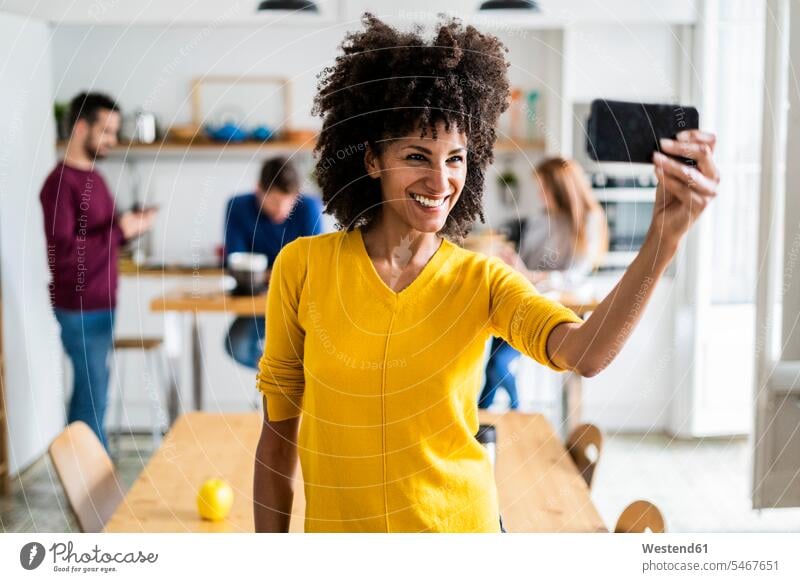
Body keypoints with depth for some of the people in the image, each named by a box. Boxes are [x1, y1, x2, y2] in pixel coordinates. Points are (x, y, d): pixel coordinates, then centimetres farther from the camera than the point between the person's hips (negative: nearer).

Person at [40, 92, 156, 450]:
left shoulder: (92, 176, 13)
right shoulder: (61, 183, -16)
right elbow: (62, 252, -24)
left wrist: (131, 226, 2)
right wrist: (119, 231, -21)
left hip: (99, 305, 9)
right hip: (80, 309, -9)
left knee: (88, 390, 13)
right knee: (93, 395, -3)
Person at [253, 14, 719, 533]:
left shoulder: (484, 281, -8)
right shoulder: (303, 267, -9)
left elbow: (583, 354, -28)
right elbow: (277, 432, -3)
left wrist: (664, 238, -42)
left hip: (462, 525, 1)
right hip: (336, 525, 0)